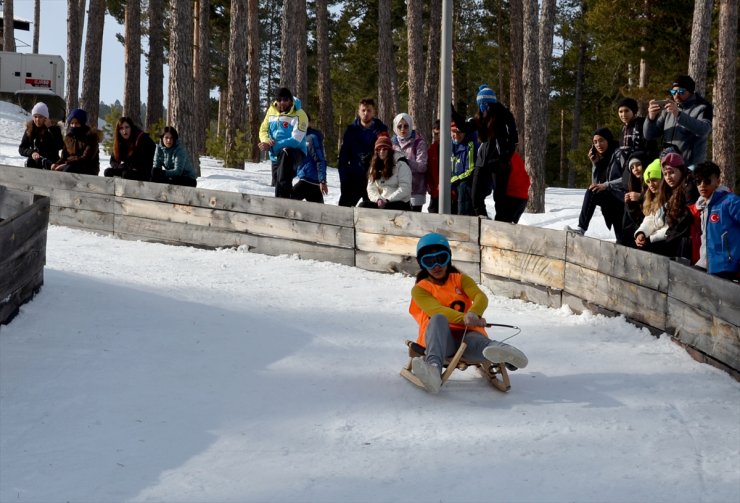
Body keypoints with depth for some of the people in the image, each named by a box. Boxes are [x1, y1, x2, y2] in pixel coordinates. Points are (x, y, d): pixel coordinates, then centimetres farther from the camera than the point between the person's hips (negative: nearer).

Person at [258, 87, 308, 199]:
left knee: (286, 153, -40)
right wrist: (266, 141, -14)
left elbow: (295, 140, -21)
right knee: (276, 183, 11)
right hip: (276, 156, 7)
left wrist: (272, 145, -25)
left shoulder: (299, 115, -13)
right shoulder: (271, 110, 5)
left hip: (295, 153, -7)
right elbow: (263, 130, 11)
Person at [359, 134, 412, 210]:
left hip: (401, 203, -6)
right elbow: (371, 188, 12)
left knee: (385, 208, -37)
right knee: (363, 205, -20)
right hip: (380, 203, 6)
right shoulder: (375, 166, 15)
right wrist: (378, 199, -10)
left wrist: (388, 200, -16)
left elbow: (405, 189, -12)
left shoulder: (400, 164, -4)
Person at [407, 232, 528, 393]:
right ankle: (433, 369, -62)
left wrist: (473, 314, -28)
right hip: (438, 338, -1)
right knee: (438, 319, -36)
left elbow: (481, 297, -2)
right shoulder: (420, 289, 11)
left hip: (467, 335, 1)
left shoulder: (461, 279, 19)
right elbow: (436, 311, -10)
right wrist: (464, 318, -30)